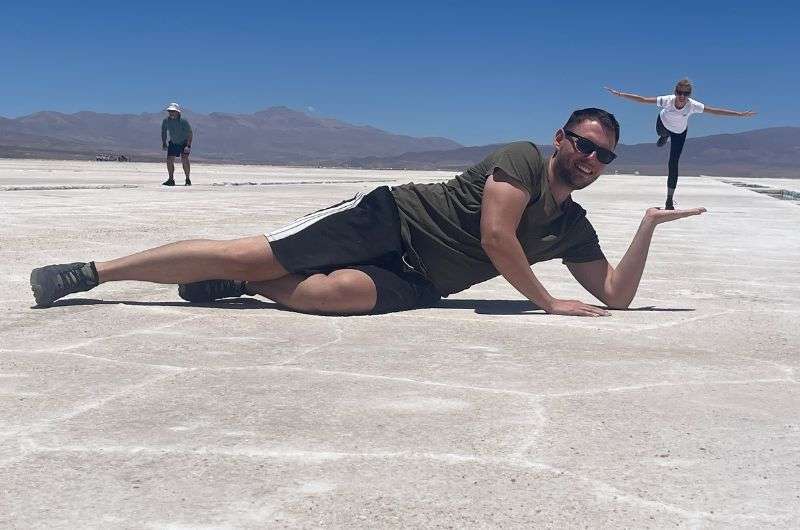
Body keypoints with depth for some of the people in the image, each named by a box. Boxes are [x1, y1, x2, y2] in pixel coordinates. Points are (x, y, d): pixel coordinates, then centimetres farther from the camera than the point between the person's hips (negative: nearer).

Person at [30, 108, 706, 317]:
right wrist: (549, 302, -13)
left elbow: (618, 295, 11)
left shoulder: (574, 228, 13)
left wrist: (649, 225, 2)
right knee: (248, 252, -13)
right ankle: (91, 272, -2)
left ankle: (244, 285, -3)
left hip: (416, 284, 5)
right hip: (390, 218, -5)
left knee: (343, 291, -31)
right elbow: (496, 237, -19)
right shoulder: (522, 159, -6)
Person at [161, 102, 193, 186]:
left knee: (184, 159, -21)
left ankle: (188, 179, -10)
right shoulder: (166, 121, -11)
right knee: (169, 160, -4)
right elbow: (163, 132, 7)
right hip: (173, 143, 5)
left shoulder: (183, 121, -26)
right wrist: (164, 143, 2)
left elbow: (190, 133, -22)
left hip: (184, 143, -5)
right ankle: (171, 180, 8)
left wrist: (189, 146, -28)